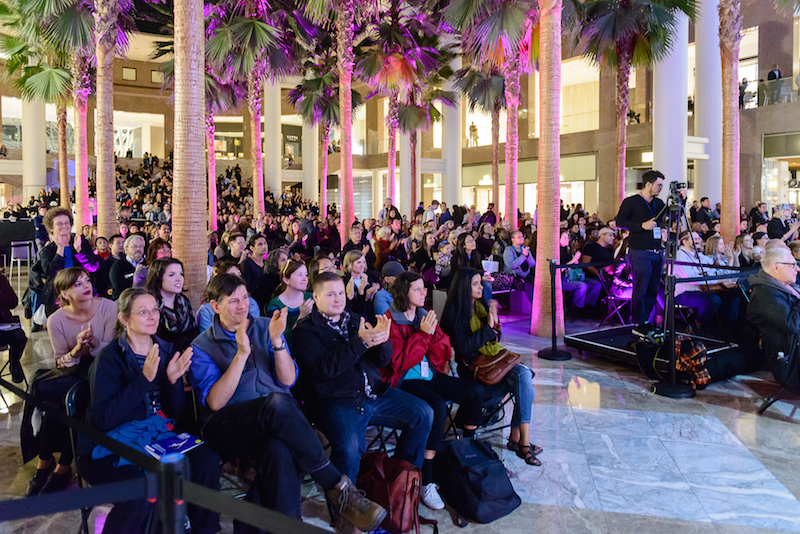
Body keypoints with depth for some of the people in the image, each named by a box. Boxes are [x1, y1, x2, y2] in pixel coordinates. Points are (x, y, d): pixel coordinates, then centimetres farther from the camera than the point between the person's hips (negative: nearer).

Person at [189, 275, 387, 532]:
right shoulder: (201, 347, 7)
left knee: (279, 452, -37)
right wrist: (242, 354, -15)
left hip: (275, 421, 2)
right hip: (229, 429, -2)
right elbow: (215, 403, -8)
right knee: (277, 403, -36)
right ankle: (337, 485, -25)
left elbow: (288, 380, 5)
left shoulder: (266, 327, 14)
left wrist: (276, 341, -10)